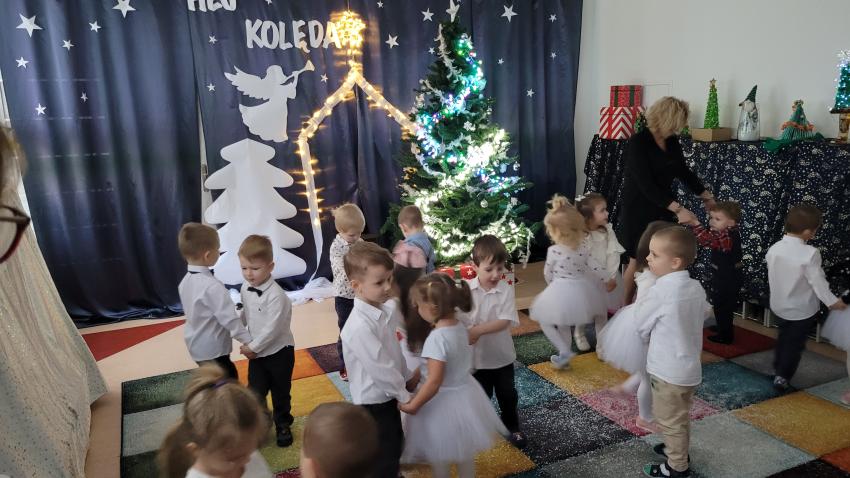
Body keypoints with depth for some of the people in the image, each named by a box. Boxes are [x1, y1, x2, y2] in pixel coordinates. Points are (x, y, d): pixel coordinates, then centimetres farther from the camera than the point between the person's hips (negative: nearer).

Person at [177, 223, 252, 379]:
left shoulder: (185, 282, 2)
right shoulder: (212, 286, -28)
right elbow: (229, 318, -27)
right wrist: (248, 341, -20)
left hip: (197, 346, 9)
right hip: (213, 350, -9)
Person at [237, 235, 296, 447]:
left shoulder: (276, 295, -27)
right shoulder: (245, 289, -4)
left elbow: (272, 329, -27)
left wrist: (253, 347, -18)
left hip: (279, 352, -5)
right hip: (257, 352, 5)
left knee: (280, 392, 14)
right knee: (254, 393, 5)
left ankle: (283, 425, 36)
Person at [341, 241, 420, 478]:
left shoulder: (386, 309, -4)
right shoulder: (359, 327, -32)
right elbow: (380, 370, -26)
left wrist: (408, 376, 13)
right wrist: (404, 396, -14)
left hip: (389, 396, 8)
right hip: (373, 403, -8)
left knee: (394, 448, 27)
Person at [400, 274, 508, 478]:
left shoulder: (437, 338, -30)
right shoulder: (461, 326, -6)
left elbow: (434, 381, -30)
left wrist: (413, 405, -17)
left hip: (444, 402, -8)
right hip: (465, 394, 8)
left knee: (439, 460, 17)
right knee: (465, 453, 28)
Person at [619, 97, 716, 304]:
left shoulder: (672, 141, 3)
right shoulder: (638, 142, -19)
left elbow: (683, 171, 17)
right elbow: (646, 184, -26)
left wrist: (707, 196, 16)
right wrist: (678, 209, -32)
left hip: (663, 210, 6)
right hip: (639, 211, -6)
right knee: (637, 261, 2)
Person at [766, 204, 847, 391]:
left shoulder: (773, 249, -9)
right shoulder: (810, 253, -26)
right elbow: (817, 281, -22)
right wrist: (832, 301, -11)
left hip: (779, 304, 5)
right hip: (802, 308, -5)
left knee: (783, 337, 25)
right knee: (795, 343, 11)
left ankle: (777, 369, 36)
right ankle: (783, 376, 14)